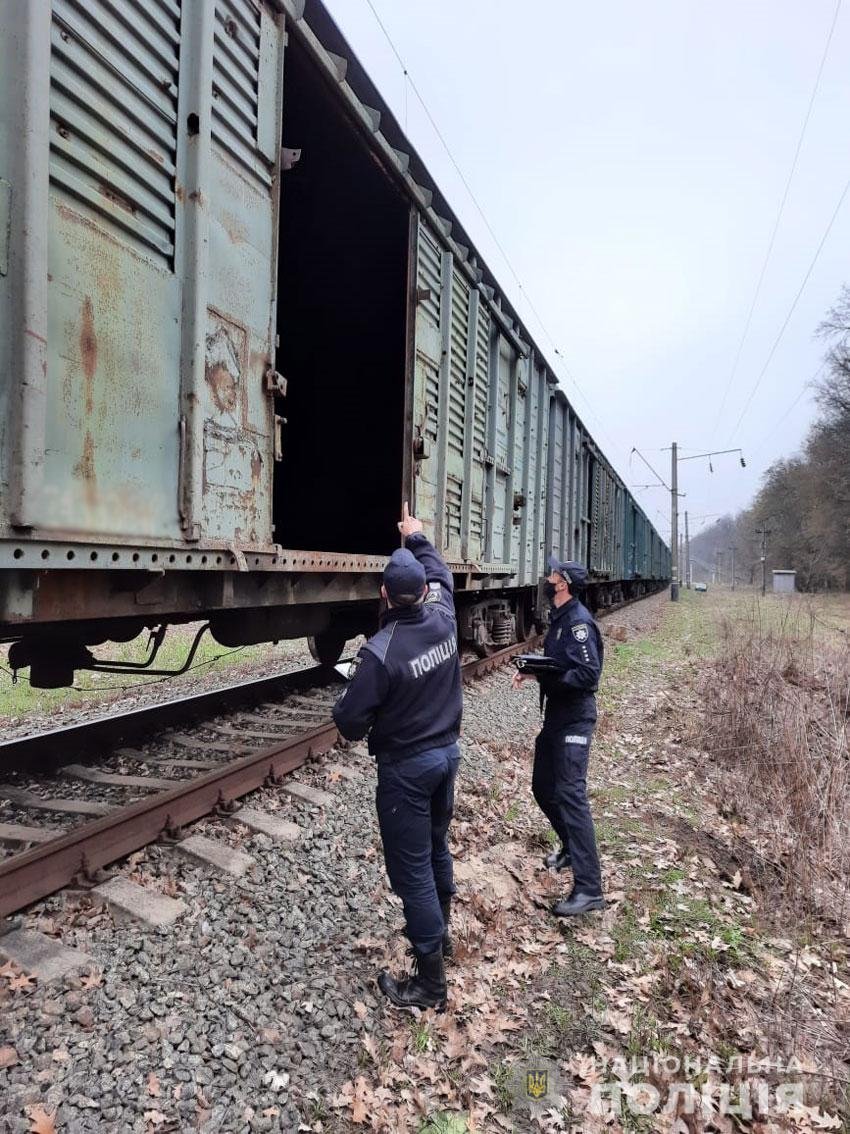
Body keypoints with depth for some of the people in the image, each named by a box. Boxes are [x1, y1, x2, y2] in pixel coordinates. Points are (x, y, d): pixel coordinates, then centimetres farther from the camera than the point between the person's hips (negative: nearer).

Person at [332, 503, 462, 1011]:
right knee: (437, 846, 25)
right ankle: (439, 931, 46)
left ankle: (430, 981, 16)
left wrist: (352, 692, 2)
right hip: (447, 751, 7)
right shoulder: (444, 620, -9)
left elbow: (350, 722, -20)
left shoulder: (380, 653, -26)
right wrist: (417, 537, 27)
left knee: (412, 868, 5)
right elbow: (441, 573, 13)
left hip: (406, 767, -7)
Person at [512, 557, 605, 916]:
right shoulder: (560, 618, 11)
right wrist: (531, 670, 3)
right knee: (543, 786, 18)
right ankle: (571, 847, 40)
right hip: (556, 714, 10)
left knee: (570, 793, -11)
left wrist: (546, 675, -28)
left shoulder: (578, 621, -18)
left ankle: (589, 889, -7)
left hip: (574, 718, -10)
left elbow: (589, 674, -25)